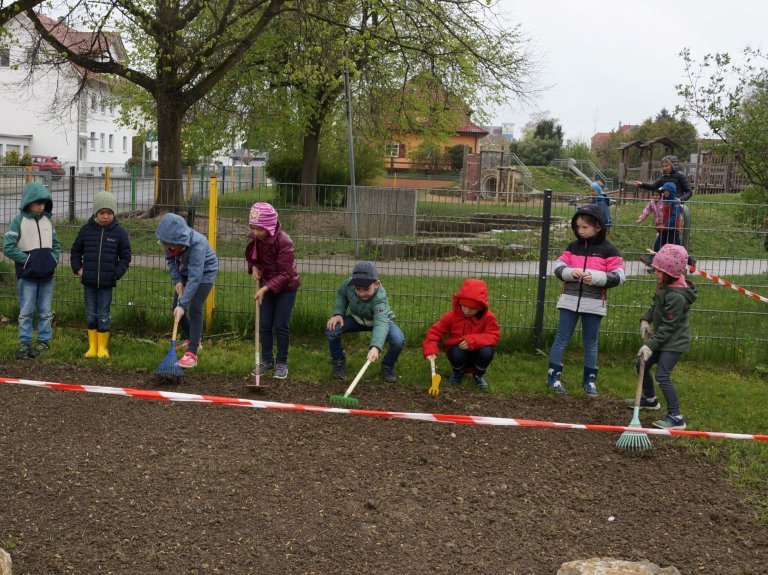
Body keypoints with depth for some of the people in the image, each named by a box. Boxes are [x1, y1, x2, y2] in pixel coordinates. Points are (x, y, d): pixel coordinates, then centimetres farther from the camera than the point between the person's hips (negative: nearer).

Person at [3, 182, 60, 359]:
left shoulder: (47, 220, 8)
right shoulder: (18, 221, -7)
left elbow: (56, 244, 17)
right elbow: (8, 248, -12)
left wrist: (54, 259, 1)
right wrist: (28, 260, -14)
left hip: (46, 275, 4)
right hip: (27, 276, -4)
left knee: (45, 311, 8)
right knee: (26, 311, 1)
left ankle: (44, 341, 17)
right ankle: (24, 343, 9)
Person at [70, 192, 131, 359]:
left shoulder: (119, 232, -2)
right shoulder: (86, 230, 1)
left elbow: (125, 257, 4)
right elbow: (75, 251, 13)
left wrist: (116, 274, -6)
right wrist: (78, 269, 2)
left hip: (107, 283, -2)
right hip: (88, 282, 2)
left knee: (103, 316, 4)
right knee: (91, 315, 9)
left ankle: (102, 347, 15)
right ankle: (92, 347, 18)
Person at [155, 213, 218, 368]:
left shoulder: (197, 244, -41)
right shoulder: (170, 242, -23)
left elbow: (195, 278, -42)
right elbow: (170, 259, -2)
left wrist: (183, 304, -44)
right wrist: (176, 280, -15)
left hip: (204, 272, -6)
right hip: (185, 271, 6)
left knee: (195, 309, -18)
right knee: (176, 309, 6)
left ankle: (192, 353, -16)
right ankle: (191, 339, 31)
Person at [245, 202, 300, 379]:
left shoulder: (284, 242, -29)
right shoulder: (253, 238, -11)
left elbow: (284, 273, -27)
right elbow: (251, 257, 10)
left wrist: (266, 288, -34)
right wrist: (254, 267, -12)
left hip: (286, 287, -5)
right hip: (266, 285, 5)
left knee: (281, 326, -4)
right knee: (264, 324, 5)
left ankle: (281, 363, 9)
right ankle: (267, 360, 19)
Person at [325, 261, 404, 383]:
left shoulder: (379, 298, -42)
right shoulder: (349, 284, -28)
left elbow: (381, 323, -57)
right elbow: (341, 294, -3)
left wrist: (375, 347, -73)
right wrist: (338, 313, -19)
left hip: (380, 319, -3)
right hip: (357, 318, 3)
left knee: (398, 340, -32)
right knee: (331, 329, -24)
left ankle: (387, 366, 1)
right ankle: (338, 362, 5)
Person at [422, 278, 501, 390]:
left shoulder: (488, 317, -12)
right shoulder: (452, 316, -11)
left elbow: (493, 336, -19)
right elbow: (435, 332, -11)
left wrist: (473, 340, -35)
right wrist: (430, 351, -28)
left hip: (477, 352, 0)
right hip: (458, 350, 0)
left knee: (487, 352, -33)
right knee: (456, 354, -36)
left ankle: (479, 375, 0)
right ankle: (458, 372, 2)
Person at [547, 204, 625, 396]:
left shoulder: (608, 250, -4)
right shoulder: (573, 246, 5)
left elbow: (618, 277, -9)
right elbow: (558, 267, 4)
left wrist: (595, 277, -22)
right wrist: (570, 272, -17)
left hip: (594, 304, -2)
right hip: (570, 300, 2)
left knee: (590, 343, 10)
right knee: (561, 339, 4)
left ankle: (590, 380, 20)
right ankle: (553, 376, 12)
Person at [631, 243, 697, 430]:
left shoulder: (677, 296, -28)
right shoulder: (665, 286, 2)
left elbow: (668, 326, -25)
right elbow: (656, 306, 18)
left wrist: (651, 345, -23)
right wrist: (645, 319, 1)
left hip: (675, 342, -10)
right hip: (663, 339, 10)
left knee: (662, 376, -17)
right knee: (642, 364, 20)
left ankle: (676, 418, -11)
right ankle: (649, 399, 42)